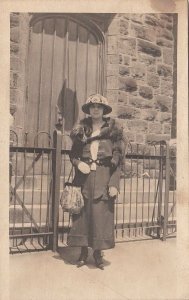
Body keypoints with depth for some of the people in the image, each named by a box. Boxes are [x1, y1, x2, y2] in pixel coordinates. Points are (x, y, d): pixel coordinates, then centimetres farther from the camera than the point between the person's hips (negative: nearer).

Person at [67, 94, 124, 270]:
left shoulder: (112, 129, 5)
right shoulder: (81, 129, 11)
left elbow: (117, 158, 0)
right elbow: (73, 154, 13)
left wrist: (114, 184, -7)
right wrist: (78, 163, -10)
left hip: (103, 176, -1)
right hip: (84, 176, 2)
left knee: (101, 213, 0)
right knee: (83, 213, 3)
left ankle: (98, 252, 15)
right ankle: (83, 251, 17)